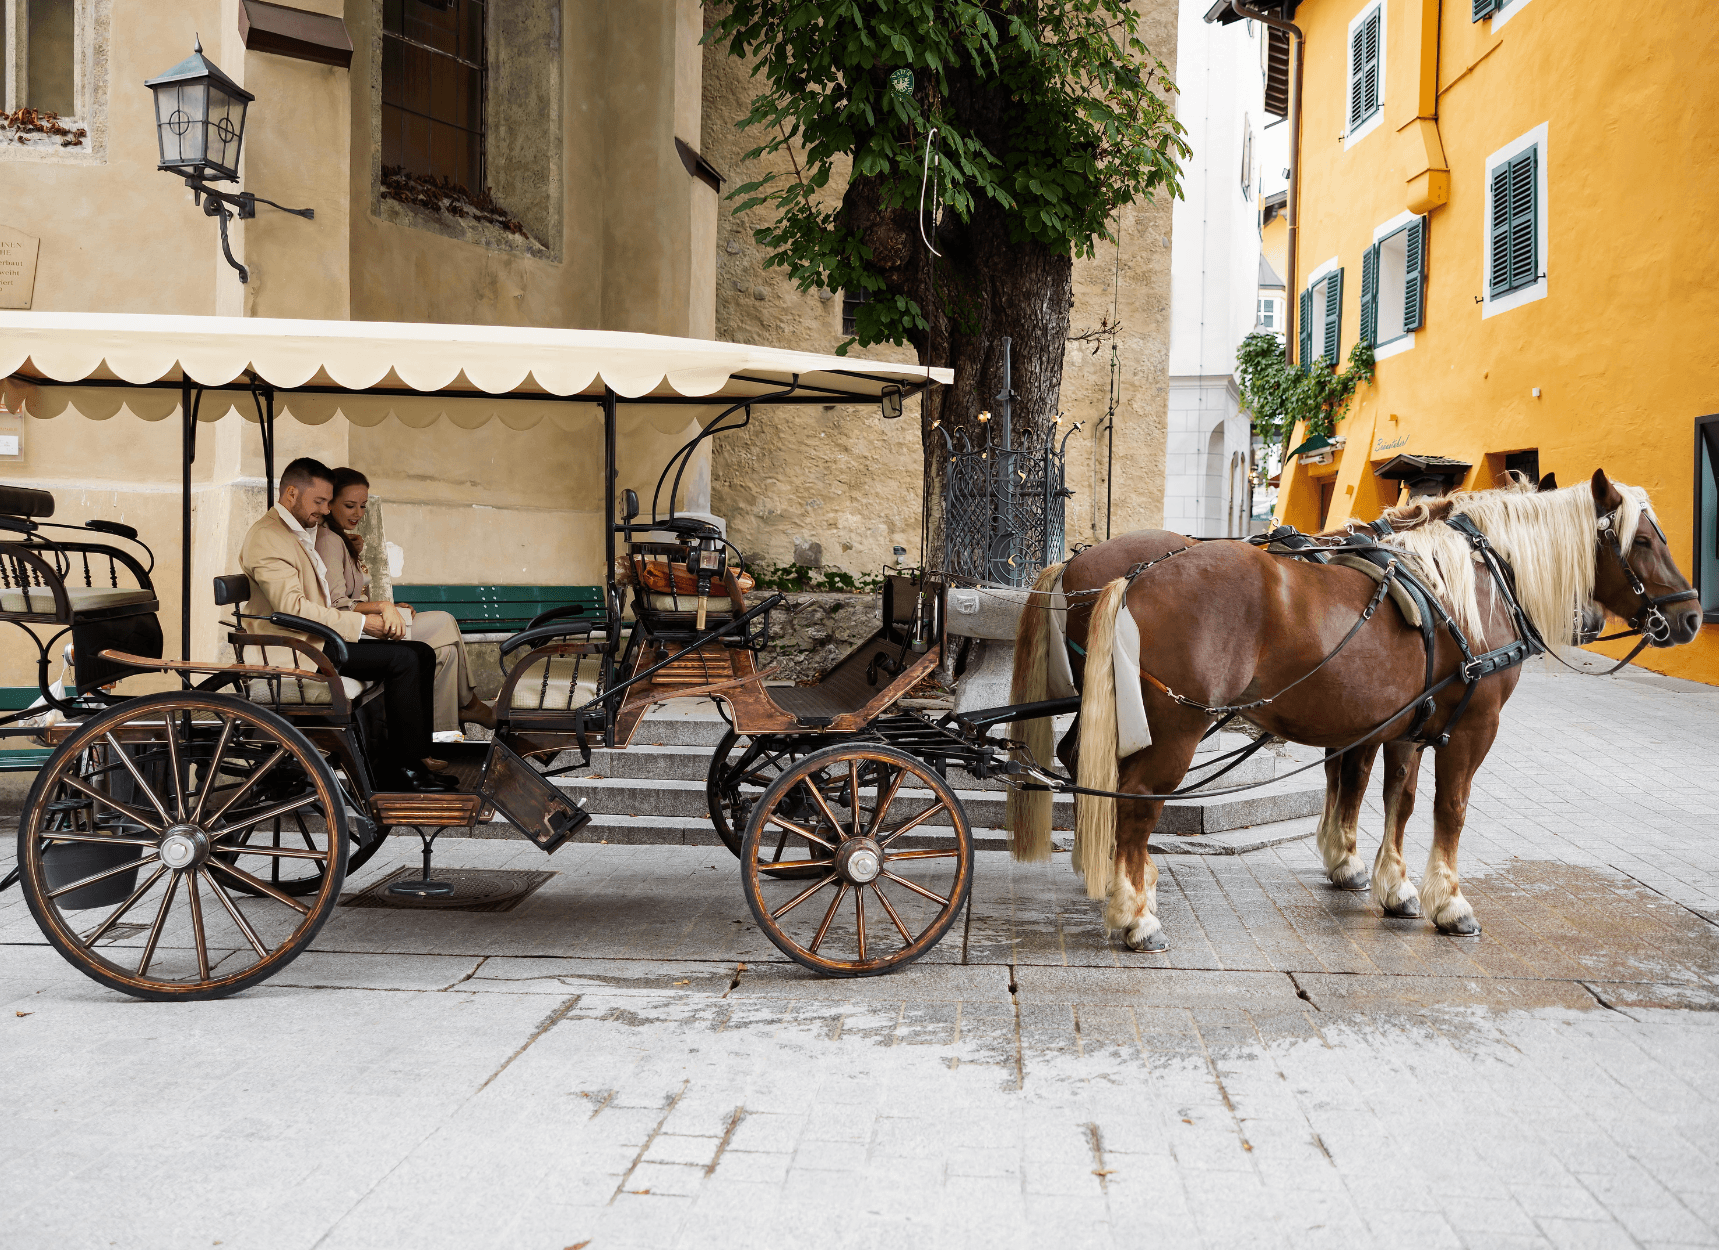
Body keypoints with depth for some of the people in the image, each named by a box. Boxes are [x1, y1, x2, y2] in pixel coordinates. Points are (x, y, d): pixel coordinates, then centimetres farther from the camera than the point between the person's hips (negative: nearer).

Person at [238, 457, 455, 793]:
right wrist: (361, 623, -21)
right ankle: (403, 769, -14)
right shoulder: (268, 538, -12)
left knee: (422, 654, 0)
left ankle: (413, 757, 0)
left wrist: (376, 614, 3)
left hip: (321, 637, 10)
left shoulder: (301, 534, 21)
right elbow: (293, 607, -24)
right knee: (402, 659, -21)